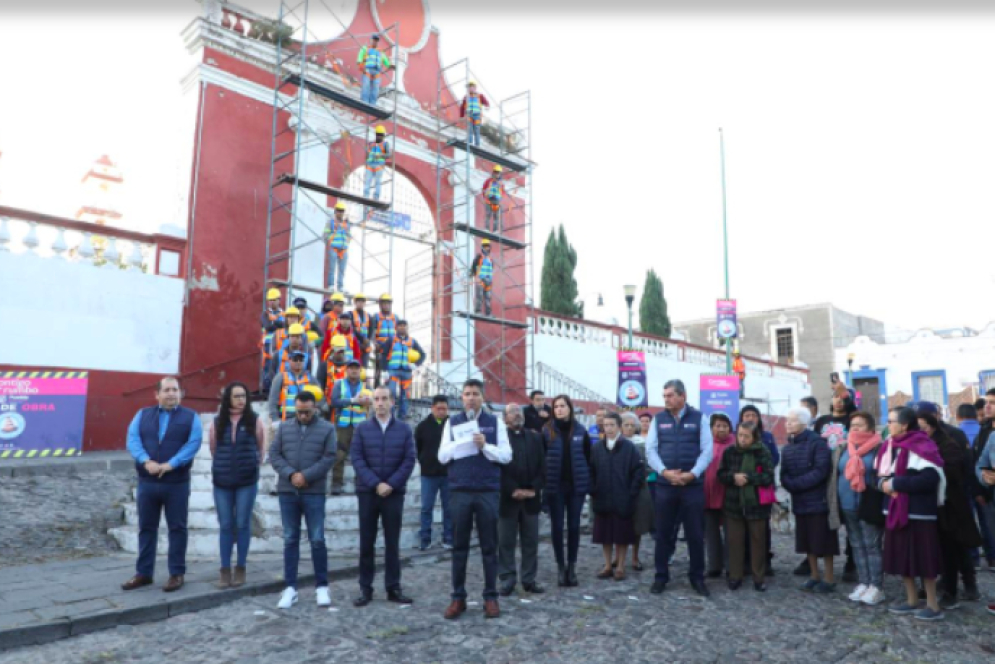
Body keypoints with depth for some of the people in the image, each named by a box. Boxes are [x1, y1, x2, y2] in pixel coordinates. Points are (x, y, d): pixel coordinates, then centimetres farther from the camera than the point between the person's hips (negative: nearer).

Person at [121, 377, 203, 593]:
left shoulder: (190, 417, 2)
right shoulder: (143, 415, 10)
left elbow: (193, 444, -10)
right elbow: (133, 440, -4)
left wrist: (170, 465, -21)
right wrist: (146, 461, -20)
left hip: (177, 483, -3)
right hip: (146, 482, 3)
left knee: (177, 528, 4)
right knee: (146, 527, 12)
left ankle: (177, 573, 14)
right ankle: (144, 573, 24)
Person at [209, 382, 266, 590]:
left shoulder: (254, 420, -1)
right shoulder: (217, 422, 3)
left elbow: (261, 447, 6)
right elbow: (213, 448, 12)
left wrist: (254, 466, 6)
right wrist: (221, 467, 13)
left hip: (247, 481, -2)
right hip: (222, 481, 2)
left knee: (243, 525, 4)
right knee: (225, 526, 6)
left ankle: (240, 569, 14)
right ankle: (225, 571, 12)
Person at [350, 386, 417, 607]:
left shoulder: (404, 429, 4)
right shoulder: (362, 429, 3)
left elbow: (409, 460, -2)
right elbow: (356, 459, -5)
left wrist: (391, 484, -12)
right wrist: (375, 484, -14)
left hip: (394, 493, 0)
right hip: (367, 492, 0)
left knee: (393, 542, 6)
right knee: (366, 542, 5)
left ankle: (393, 588, 14)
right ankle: (365, 589, 14)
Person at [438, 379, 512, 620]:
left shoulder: (495, 422, 4)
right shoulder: (452, 423, 8)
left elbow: (506, 455, -1)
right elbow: (442, 457, 2)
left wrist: (485, 446, -17)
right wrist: (462, 441, -13)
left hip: (488, 491, -1)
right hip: (459, 491, 1)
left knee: (489, 546, 6)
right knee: (459, 546, 7)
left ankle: (491, 597, 16)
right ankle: (458, 597, 17)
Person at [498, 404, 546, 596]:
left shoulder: (535, 438, 11)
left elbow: (542, 466, 6)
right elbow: (497, 467, -10)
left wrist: (534, 489, -7)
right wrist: (513, 490, -16)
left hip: (531, 498, 4)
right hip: (507, 498, -4)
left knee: (531, 542, 9)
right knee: (506, 542, 3)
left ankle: (529, 579, 18)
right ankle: (507, 579, 13)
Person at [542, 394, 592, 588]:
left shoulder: (580, 431, 3)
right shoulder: (547, 431, -1)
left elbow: (588, 457, 6)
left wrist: (588, 482, -1)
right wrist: (543, 482, -7)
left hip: (576, 486, 1)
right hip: (555, 486, -1)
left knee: (574, 525, 7)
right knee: (557, 526, 5)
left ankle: (572, 565, 17)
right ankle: (561, 566, 16)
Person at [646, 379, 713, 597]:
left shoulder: (699, 418, 2)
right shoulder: (658, 419, 6)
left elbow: (707, 450, -3)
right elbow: (650, 450, 2)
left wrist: (692, 474, -15)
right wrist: (665, 471, -14)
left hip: (693, 485, -1)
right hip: (665, 485, 1)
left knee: (695, 533, 6)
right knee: (663, 533, 7)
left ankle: (697, 577, 21)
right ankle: (661, 577, 19)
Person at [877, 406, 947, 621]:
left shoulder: (921, 446, -15)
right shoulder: (889, 446, 10)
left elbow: (930, 478, -24)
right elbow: (878, 472, 17)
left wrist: (895, 483, -19)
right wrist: (883, 483, -7)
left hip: (918, 512, -8)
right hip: (896, 510, 8)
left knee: (923, 557, 0)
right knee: (902, 556, 13)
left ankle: (933, 605, 13)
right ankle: (912, 600, 26)